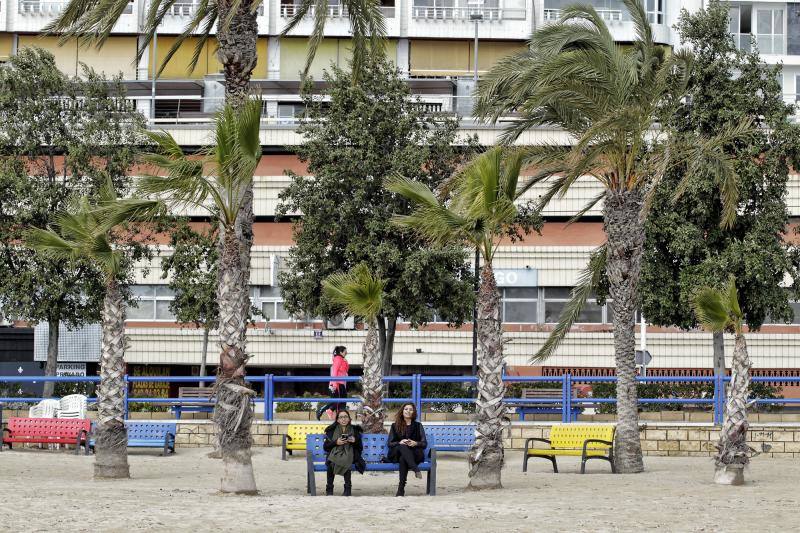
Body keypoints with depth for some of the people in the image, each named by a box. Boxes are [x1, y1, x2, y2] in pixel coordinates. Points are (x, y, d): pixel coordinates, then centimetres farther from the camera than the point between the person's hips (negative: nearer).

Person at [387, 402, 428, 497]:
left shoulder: (418, 426, 17)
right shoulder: (395, 426, 18)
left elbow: (424, 444, 9)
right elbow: (390, 443, 8)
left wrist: (415, 443, -14)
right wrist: (400, 442, -14)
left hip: (414, 453, 0)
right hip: (397, 453, 0)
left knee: (403, 458, -37)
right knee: (403, 447, -37)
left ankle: (401, 488, -44)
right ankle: (415, 469, -55)